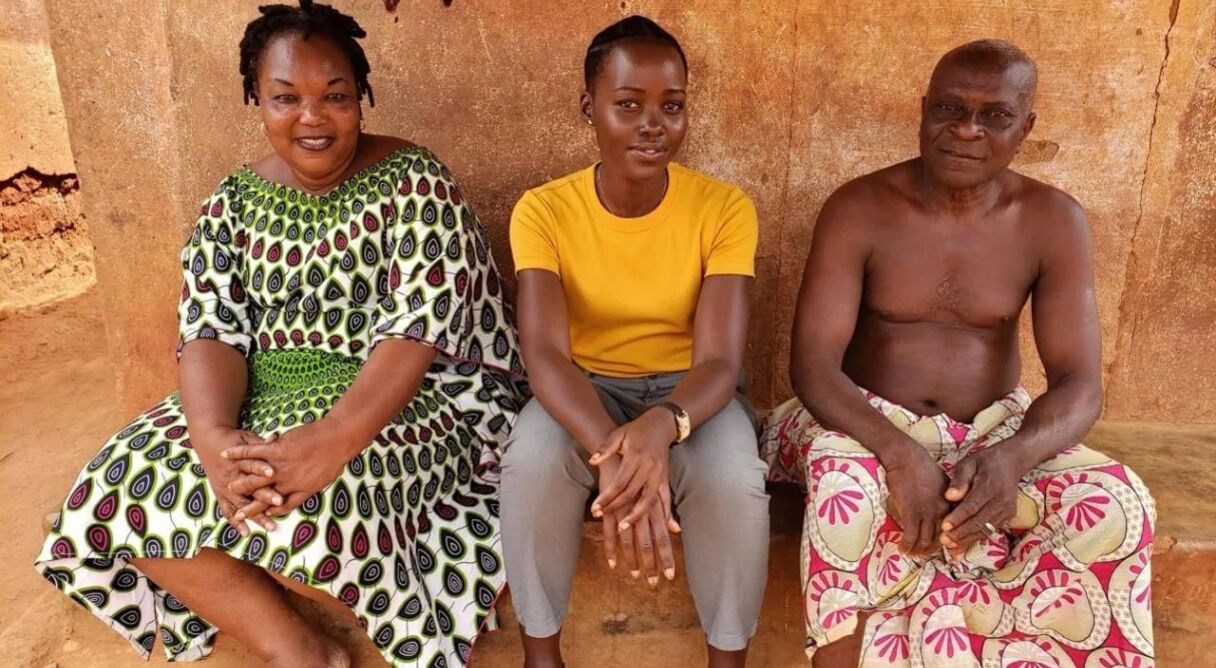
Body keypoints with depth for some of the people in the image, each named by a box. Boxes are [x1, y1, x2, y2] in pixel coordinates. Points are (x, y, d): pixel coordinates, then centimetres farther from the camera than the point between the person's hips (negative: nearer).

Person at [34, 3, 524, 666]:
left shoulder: (413, 182, -9)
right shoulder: (233, 201, 6)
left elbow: (421, 325, -19)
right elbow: (210, 329, -3)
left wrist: (332, 437, -35)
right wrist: (213, 436, -25)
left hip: (397, 401, -5)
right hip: (261, 398, 6)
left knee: (311, 503, -33)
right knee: (117, 490, -15)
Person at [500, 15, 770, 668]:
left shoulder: (724, 208, -14)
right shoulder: (544, 210, -13)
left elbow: (718, 361, -22)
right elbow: (545, 354, -25)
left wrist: (662, 425, -46)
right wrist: (611, 449, -46)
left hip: (687, 391, 0)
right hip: (585, 390, 1)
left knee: (733, 479, -31)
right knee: (531, 460, -31)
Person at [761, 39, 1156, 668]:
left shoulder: (1054, 221, -4)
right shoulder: (858, 208, -11)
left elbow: (1079, 383, -10)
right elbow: (811, 362, -18)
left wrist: (1012, 456, -33)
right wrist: (898, 452, -36)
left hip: (995, 431, 3)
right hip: (869, 424, -2)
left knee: (1119, 505, -23)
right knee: (845, 487, -36)